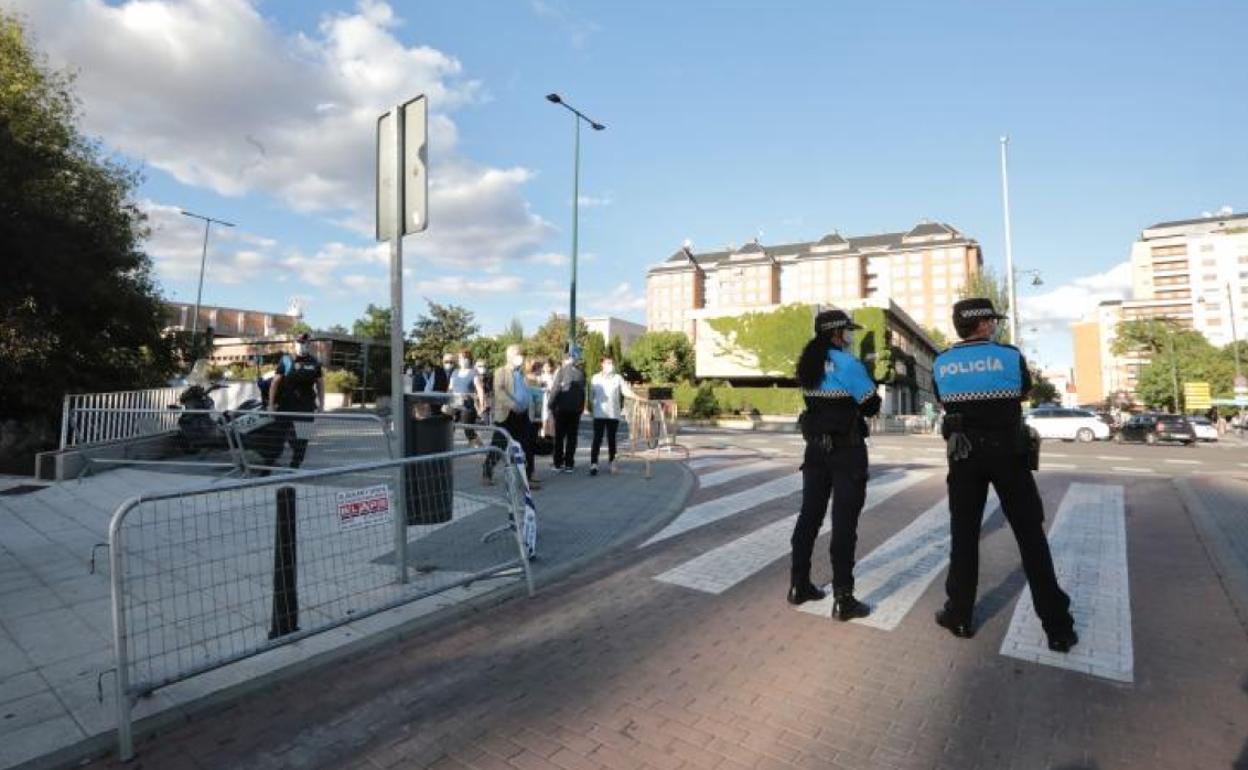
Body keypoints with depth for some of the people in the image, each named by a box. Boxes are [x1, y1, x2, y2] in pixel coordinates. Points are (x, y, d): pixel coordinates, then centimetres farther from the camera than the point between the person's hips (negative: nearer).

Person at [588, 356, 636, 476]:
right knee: (597, 439, -6)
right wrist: (591, 407, 3)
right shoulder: (595, 378, 7)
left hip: (614, 414, 1)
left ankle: (612, 461, 22)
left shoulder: (618, 378, 6)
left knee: (611, 439, 9)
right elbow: (591, 395, 10)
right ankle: (593, 464, -6)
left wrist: (638, 398, -14)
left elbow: (627, 391, -2)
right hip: (599, 414, -1)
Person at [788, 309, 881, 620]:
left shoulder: (809, 364, 8)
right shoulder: (847, 364, -15)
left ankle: (799, 585, 22)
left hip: (816, 447, 7)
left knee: (809, 515, 13)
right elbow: (871, 406, -9)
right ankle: (843, 599, 6)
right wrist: (868, 381, 9)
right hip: (847, 450, -7)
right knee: (844, 523, -1)